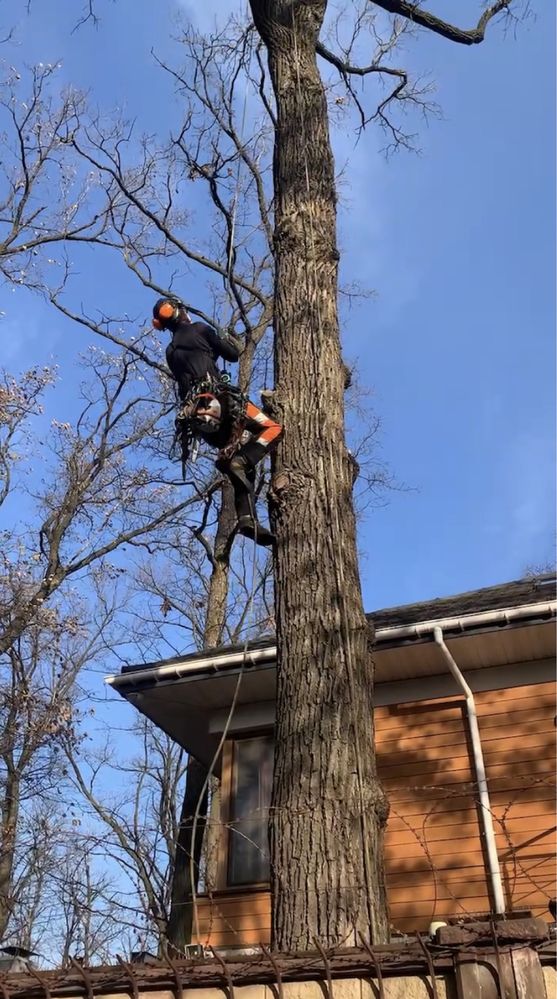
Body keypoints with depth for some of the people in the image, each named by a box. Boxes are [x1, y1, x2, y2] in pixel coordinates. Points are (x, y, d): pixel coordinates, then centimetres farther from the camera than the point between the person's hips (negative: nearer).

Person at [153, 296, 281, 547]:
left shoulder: (170, 352, 27)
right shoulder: (199, 329, 8)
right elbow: (231, 355, 8)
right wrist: (233, 343, 31)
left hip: (196, 414, 7)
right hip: (216, 399, -7)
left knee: (242, 468, 8)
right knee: (272, 429, -4)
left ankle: (247, 518, -9)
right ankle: (239, 461, -26)